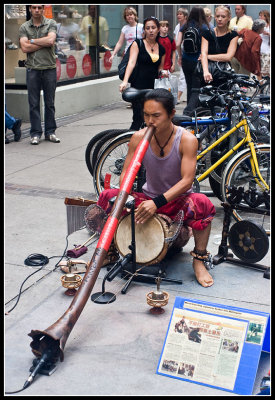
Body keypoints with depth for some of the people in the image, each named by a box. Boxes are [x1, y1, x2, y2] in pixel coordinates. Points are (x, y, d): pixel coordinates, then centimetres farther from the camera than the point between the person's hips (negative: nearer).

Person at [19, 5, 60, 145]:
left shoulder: (51, 23, 4)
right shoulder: (24, 27, 6)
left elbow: (51, 40, -14)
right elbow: (25, 48, -7)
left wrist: (32, 41, -6)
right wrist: (44, 43, -8)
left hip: (49, 69, 0)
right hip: (32, 69, 1)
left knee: (50, 103, 5)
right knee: (34, 103, 1)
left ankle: (50, 132, 14)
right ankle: (35, 133, 8)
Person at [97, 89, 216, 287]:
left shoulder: (187, 140, -18)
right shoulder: (139, 138, -8)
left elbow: (187, 181, -24)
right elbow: (126, 173, -5)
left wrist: (157, 203, -37)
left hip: (177, 200, -3)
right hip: (147, 198, 3)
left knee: (202, 204, -37)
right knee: (107, 197, -20)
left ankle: (199, 260, -17)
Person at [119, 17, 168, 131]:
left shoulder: (161, 49, 14)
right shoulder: (138, 44, 0)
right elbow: (131, 62, -13)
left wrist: (162, 72, 0)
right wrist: (125, 81, -27)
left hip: (153, 87, 5)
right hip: (139, 86, -4)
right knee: (139, 118, -12)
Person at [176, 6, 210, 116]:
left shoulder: (185, 27, 3)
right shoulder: (204, 27, -6)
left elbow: (177, 45, -1)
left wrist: (180, 57, 14)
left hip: (186, 61, 4)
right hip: (198, 61, -4)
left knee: (189, 86, 17)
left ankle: (190, 109, 26)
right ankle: (189, 110, -13)